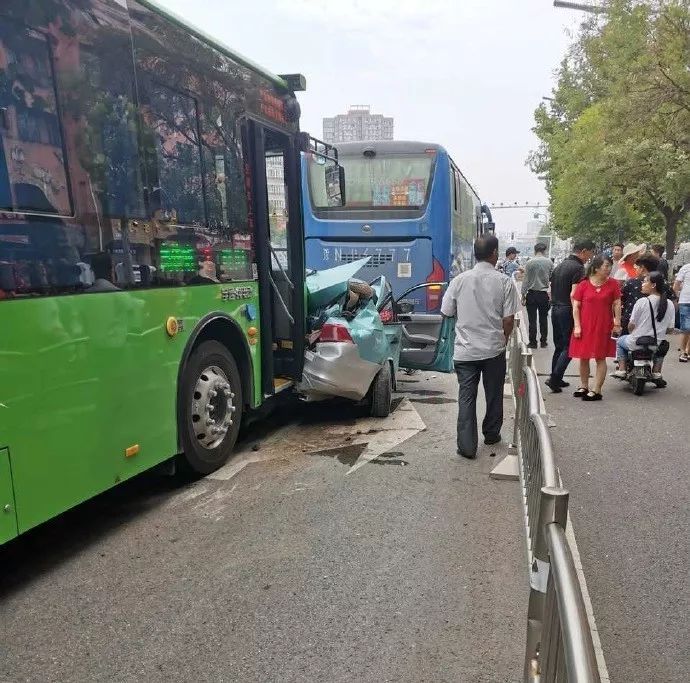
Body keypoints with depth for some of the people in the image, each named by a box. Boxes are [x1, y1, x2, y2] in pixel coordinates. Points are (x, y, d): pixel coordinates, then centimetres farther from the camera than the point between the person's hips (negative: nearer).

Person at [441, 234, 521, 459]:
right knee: (494, 394, 18)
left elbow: (446, 312, 3)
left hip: (465, 350, 0)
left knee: (466, 397, 6)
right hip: (494, 349, 0)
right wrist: (504, 339, 10)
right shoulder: (504, 282, -9)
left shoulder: (459, 280, -5)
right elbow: (509, 318, -8)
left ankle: (467, 446, 5)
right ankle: (491, 434, 34)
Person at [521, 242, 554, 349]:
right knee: (543, 319, 11)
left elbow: (525, 280, -6)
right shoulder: (549, 262, -3)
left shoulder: (529, 263, -8)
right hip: (544, 294, 2)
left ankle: (533, 342, 6)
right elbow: (552, 278, 4)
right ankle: (543, 342, 16)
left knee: (532, 319, 3)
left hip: (532, 294, -2)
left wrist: (523, 295, 0)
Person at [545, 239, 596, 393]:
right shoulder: (578, 268, -13)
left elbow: (551, 290, 17)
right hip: (567, 310, -8)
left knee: (559, 345, 15)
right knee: (569, 347, -2)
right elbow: (574, 295, -21)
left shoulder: (560, 265, 14)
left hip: (555, 309, 8)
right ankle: (554, 378, -8)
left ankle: (556, 379, 19)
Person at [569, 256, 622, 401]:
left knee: (600, 358, 2)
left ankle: (596, 390, 8)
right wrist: (577, 326, -6)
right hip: (584, 327, 1)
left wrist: (617, 324, -3)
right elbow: (576, 306, 0)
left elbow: (617, 305, 2)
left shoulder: (613, 284, 0)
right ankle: (584, 386, 24)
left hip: (603, 327, -1)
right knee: (583, 357, 9)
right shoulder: (583, 285, -2)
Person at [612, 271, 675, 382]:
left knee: (620, 341, 27)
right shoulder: (670, 304, -4)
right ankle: (657, 372, 30)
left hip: (637, 343, -4)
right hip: (657, 346, 4)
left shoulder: (642, 302, -17)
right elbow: (669, 328, 1)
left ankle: (621, 370, 19)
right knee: (664, 345, 38)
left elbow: (631, 325, -11)